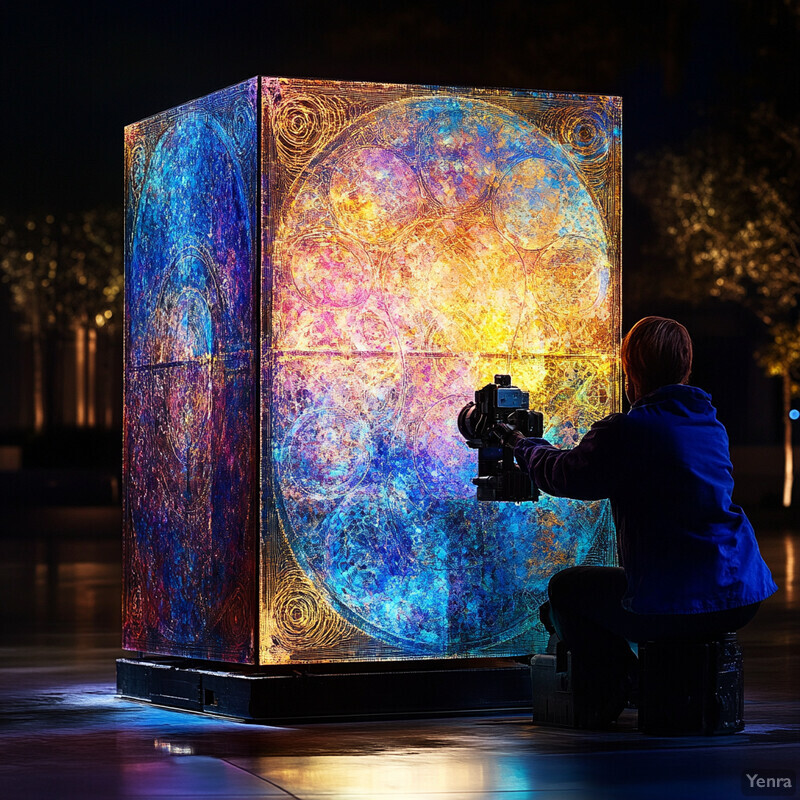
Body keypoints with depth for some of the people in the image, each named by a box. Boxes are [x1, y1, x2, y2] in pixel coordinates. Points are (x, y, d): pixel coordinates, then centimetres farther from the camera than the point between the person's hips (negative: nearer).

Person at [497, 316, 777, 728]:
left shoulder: (624, 431, -13)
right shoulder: (711, 424, 11)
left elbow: (563, 475, 3)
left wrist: (521, 444, 25)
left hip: (675, 608, -7)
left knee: (565, 589, 18)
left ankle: (605, 699, 15)